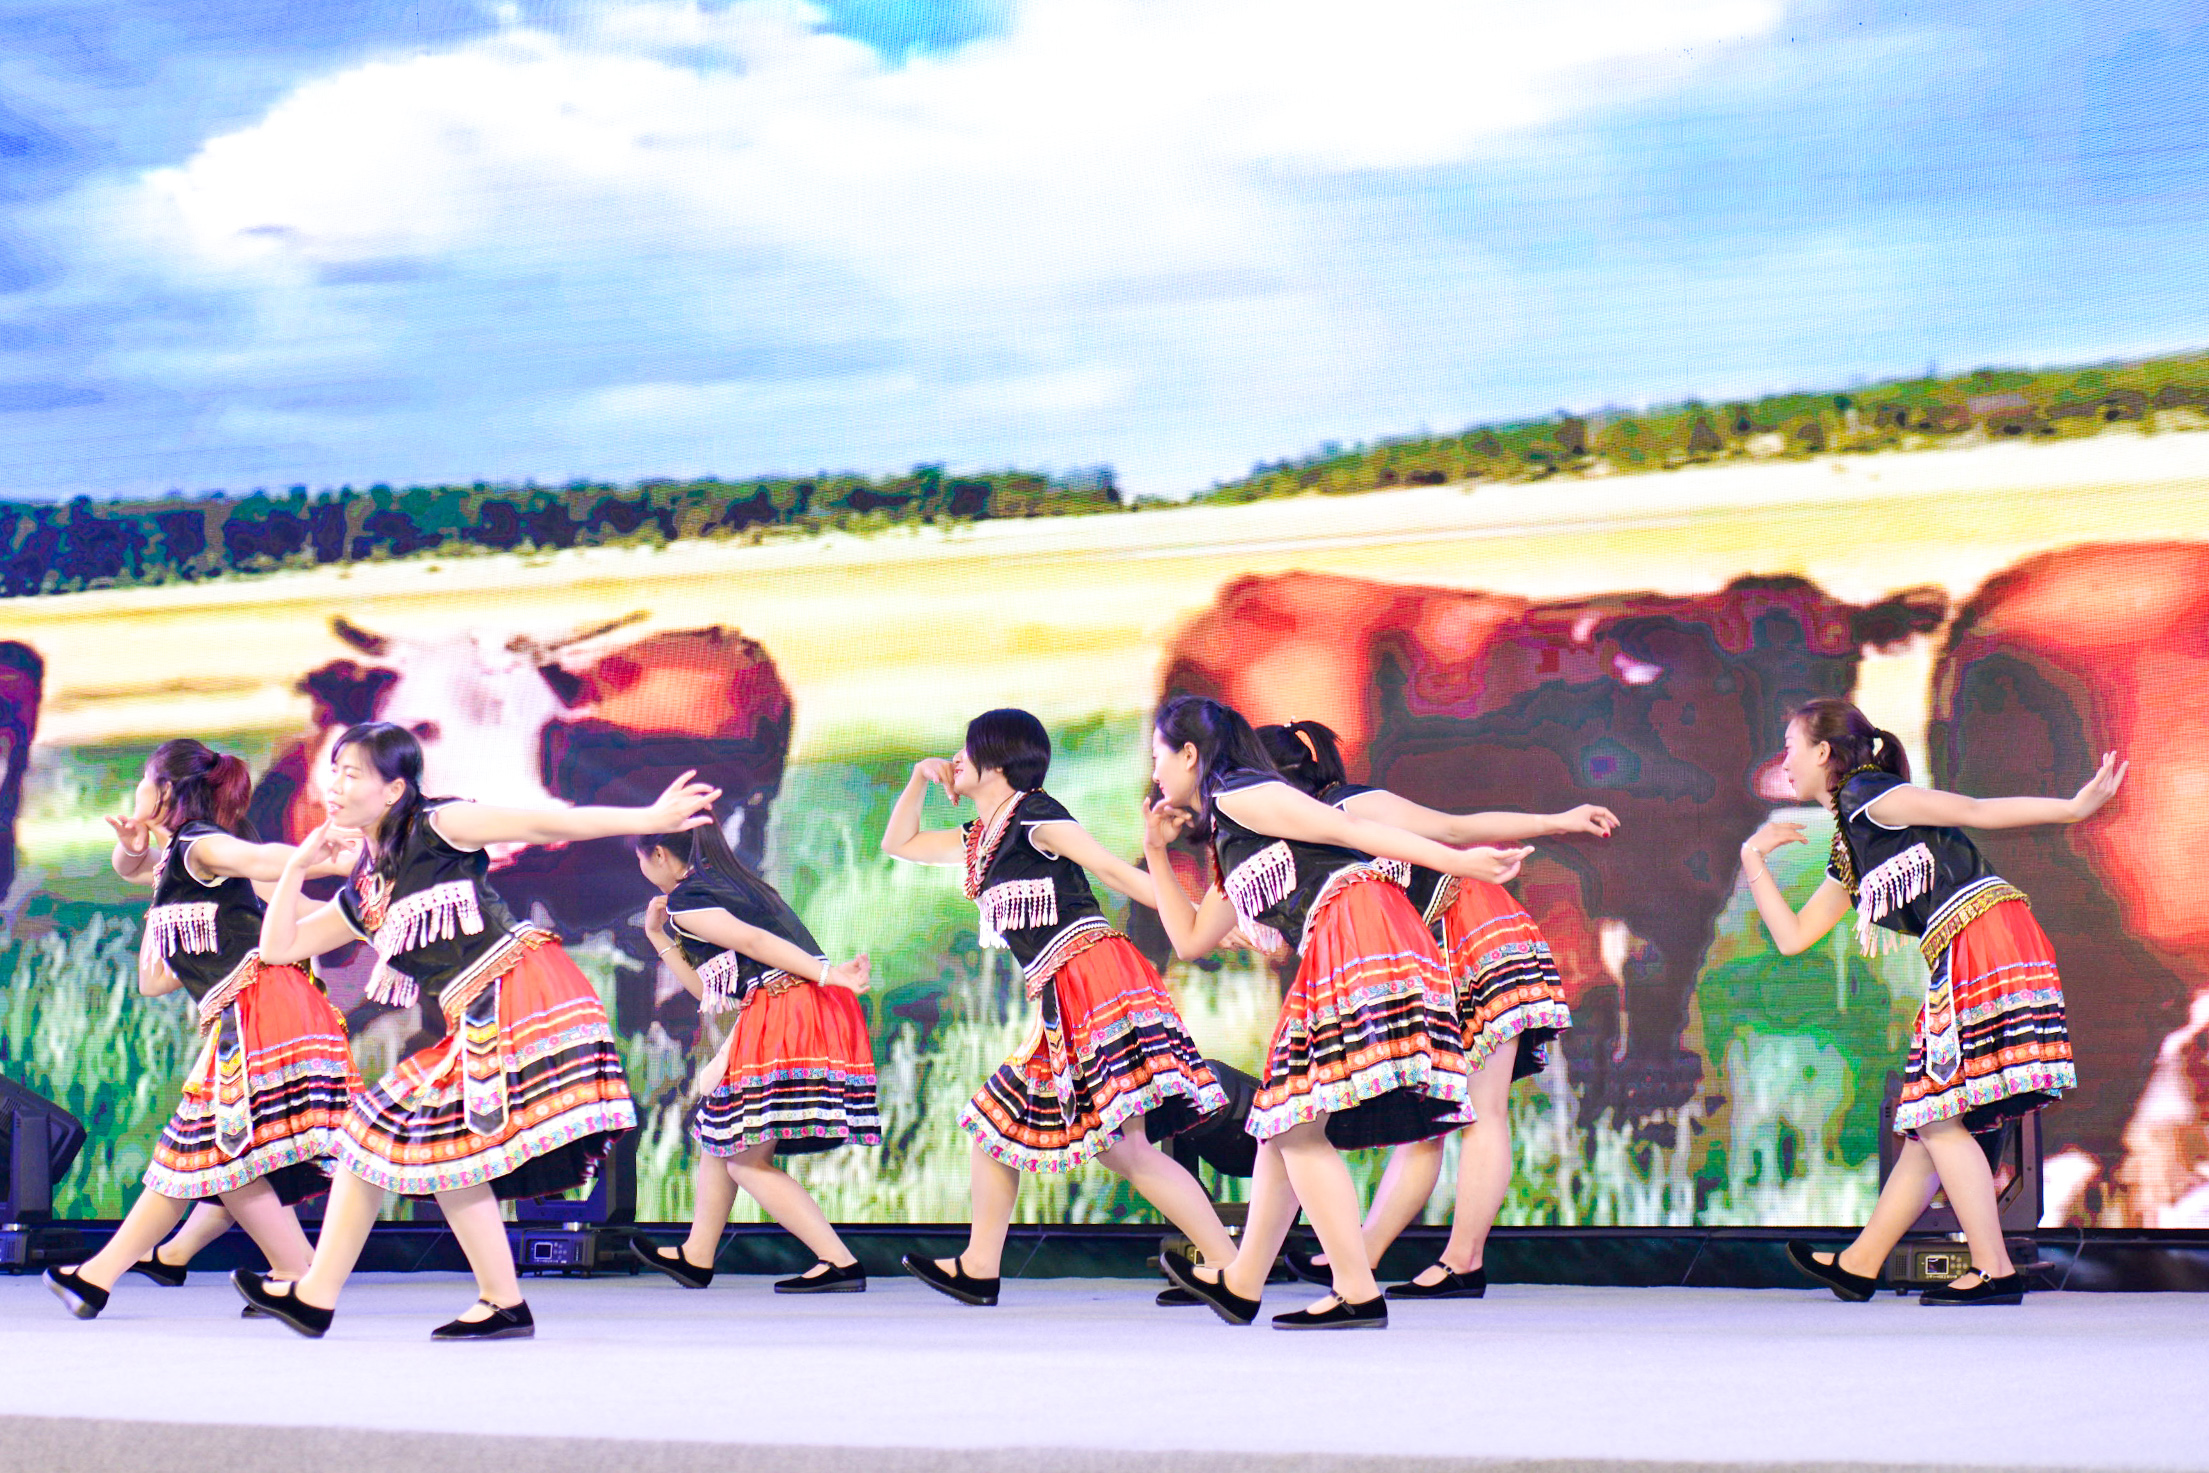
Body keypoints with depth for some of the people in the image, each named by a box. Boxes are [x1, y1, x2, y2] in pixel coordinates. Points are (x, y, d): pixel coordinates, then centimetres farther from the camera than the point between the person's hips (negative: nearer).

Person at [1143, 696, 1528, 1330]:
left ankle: (1359, 1295, -14)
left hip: (1359, 932, -10)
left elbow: (1345, 828, -7)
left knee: (1294, 1124, -11)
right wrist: (1157, 852, 35)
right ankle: (1241, 1285, 23)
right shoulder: (1232, 849, 30)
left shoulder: (1238, 793, 2)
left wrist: (1458, 862, -15)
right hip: (1331, 958, 10)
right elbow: (1190, 940, 39)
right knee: (1283, 1122, 14)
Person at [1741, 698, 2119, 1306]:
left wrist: (2075, 807, -12)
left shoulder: (1867, 796, -2)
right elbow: (1792, 937, 27)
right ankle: (1859, 1265, 18)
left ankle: (1996, 1272, -9)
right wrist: (1754, 859, 28)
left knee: (1937, 1116, -9)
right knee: (1929, 1117, 12)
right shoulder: (1847, 852, 25)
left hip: (1984, 934, -9)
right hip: (1960, 961, 9)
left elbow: (1974, 810, -5)